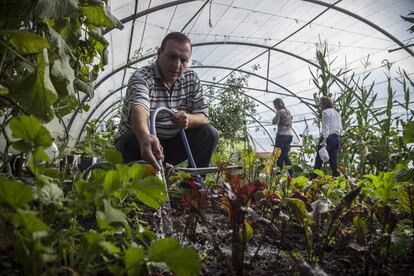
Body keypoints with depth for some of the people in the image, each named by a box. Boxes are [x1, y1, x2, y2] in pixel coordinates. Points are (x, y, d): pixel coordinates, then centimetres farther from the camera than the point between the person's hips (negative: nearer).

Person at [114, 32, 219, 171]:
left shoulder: (192, 79, -1)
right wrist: (146, 138, -62)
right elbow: (139, 108, -40)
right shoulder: (141, 77, -19)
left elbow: (203, 116, -5)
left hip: (172, 143, 4)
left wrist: (188, 119, -29)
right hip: (136, 141, -4)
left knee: (209, 133, -15)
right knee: (138, 139, -36)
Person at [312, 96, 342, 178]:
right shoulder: (337, 113, 20)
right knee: (334, 162, 7)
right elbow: (340, 128, 17)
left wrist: (324, 140, -19)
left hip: (328, 137, -7)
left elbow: (325, 127, -14)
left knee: (318, 161, -2)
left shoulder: (325, 112, -4)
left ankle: (313, 178, 0)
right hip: (337, 138, 7)